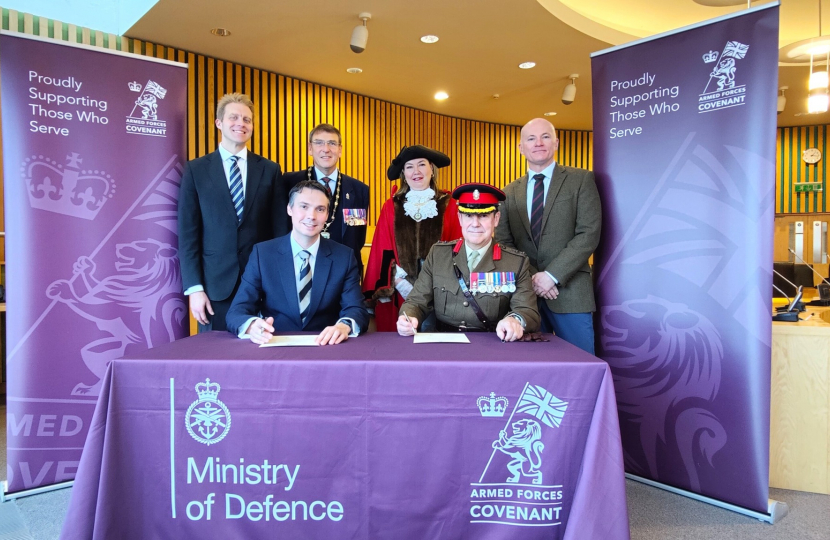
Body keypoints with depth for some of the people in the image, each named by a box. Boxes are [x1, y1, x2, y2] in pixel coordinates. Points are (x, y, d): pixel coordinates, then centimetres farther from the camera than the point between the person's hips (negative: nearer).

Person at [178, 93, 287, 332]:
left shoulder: (270, 170, 6)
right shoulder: (196, 169, 4)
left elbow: (279, 228, 6)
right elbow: (188, 233, 0)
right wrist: (194, 288, -6)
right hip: (215, 284, 0)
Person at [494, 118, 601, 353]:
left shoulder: (581, 180, 2)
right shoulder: (510, 192, 12)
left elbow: (589, 234, -7)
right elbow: (503, 242, 8)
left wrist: (552, 275, -14)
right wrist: (529, 278, -7)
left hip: (570, 292, -3)